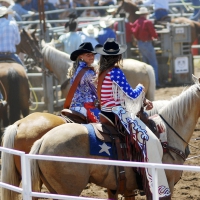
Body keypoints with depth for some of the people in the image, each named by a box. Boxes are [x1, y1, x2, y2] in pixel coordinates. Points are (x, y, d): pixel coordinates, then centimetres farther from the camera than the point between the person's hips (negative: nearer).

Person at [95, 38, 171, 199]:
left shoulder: (102, 72, 12)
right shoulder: (116, 71, -15)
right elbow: (131, 95, -13)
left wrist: (143, 101, 11)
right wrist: (141, 88, 8)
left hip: (106, 114, 10)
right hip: (118, 116, -10)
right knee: (150, 142, -14)